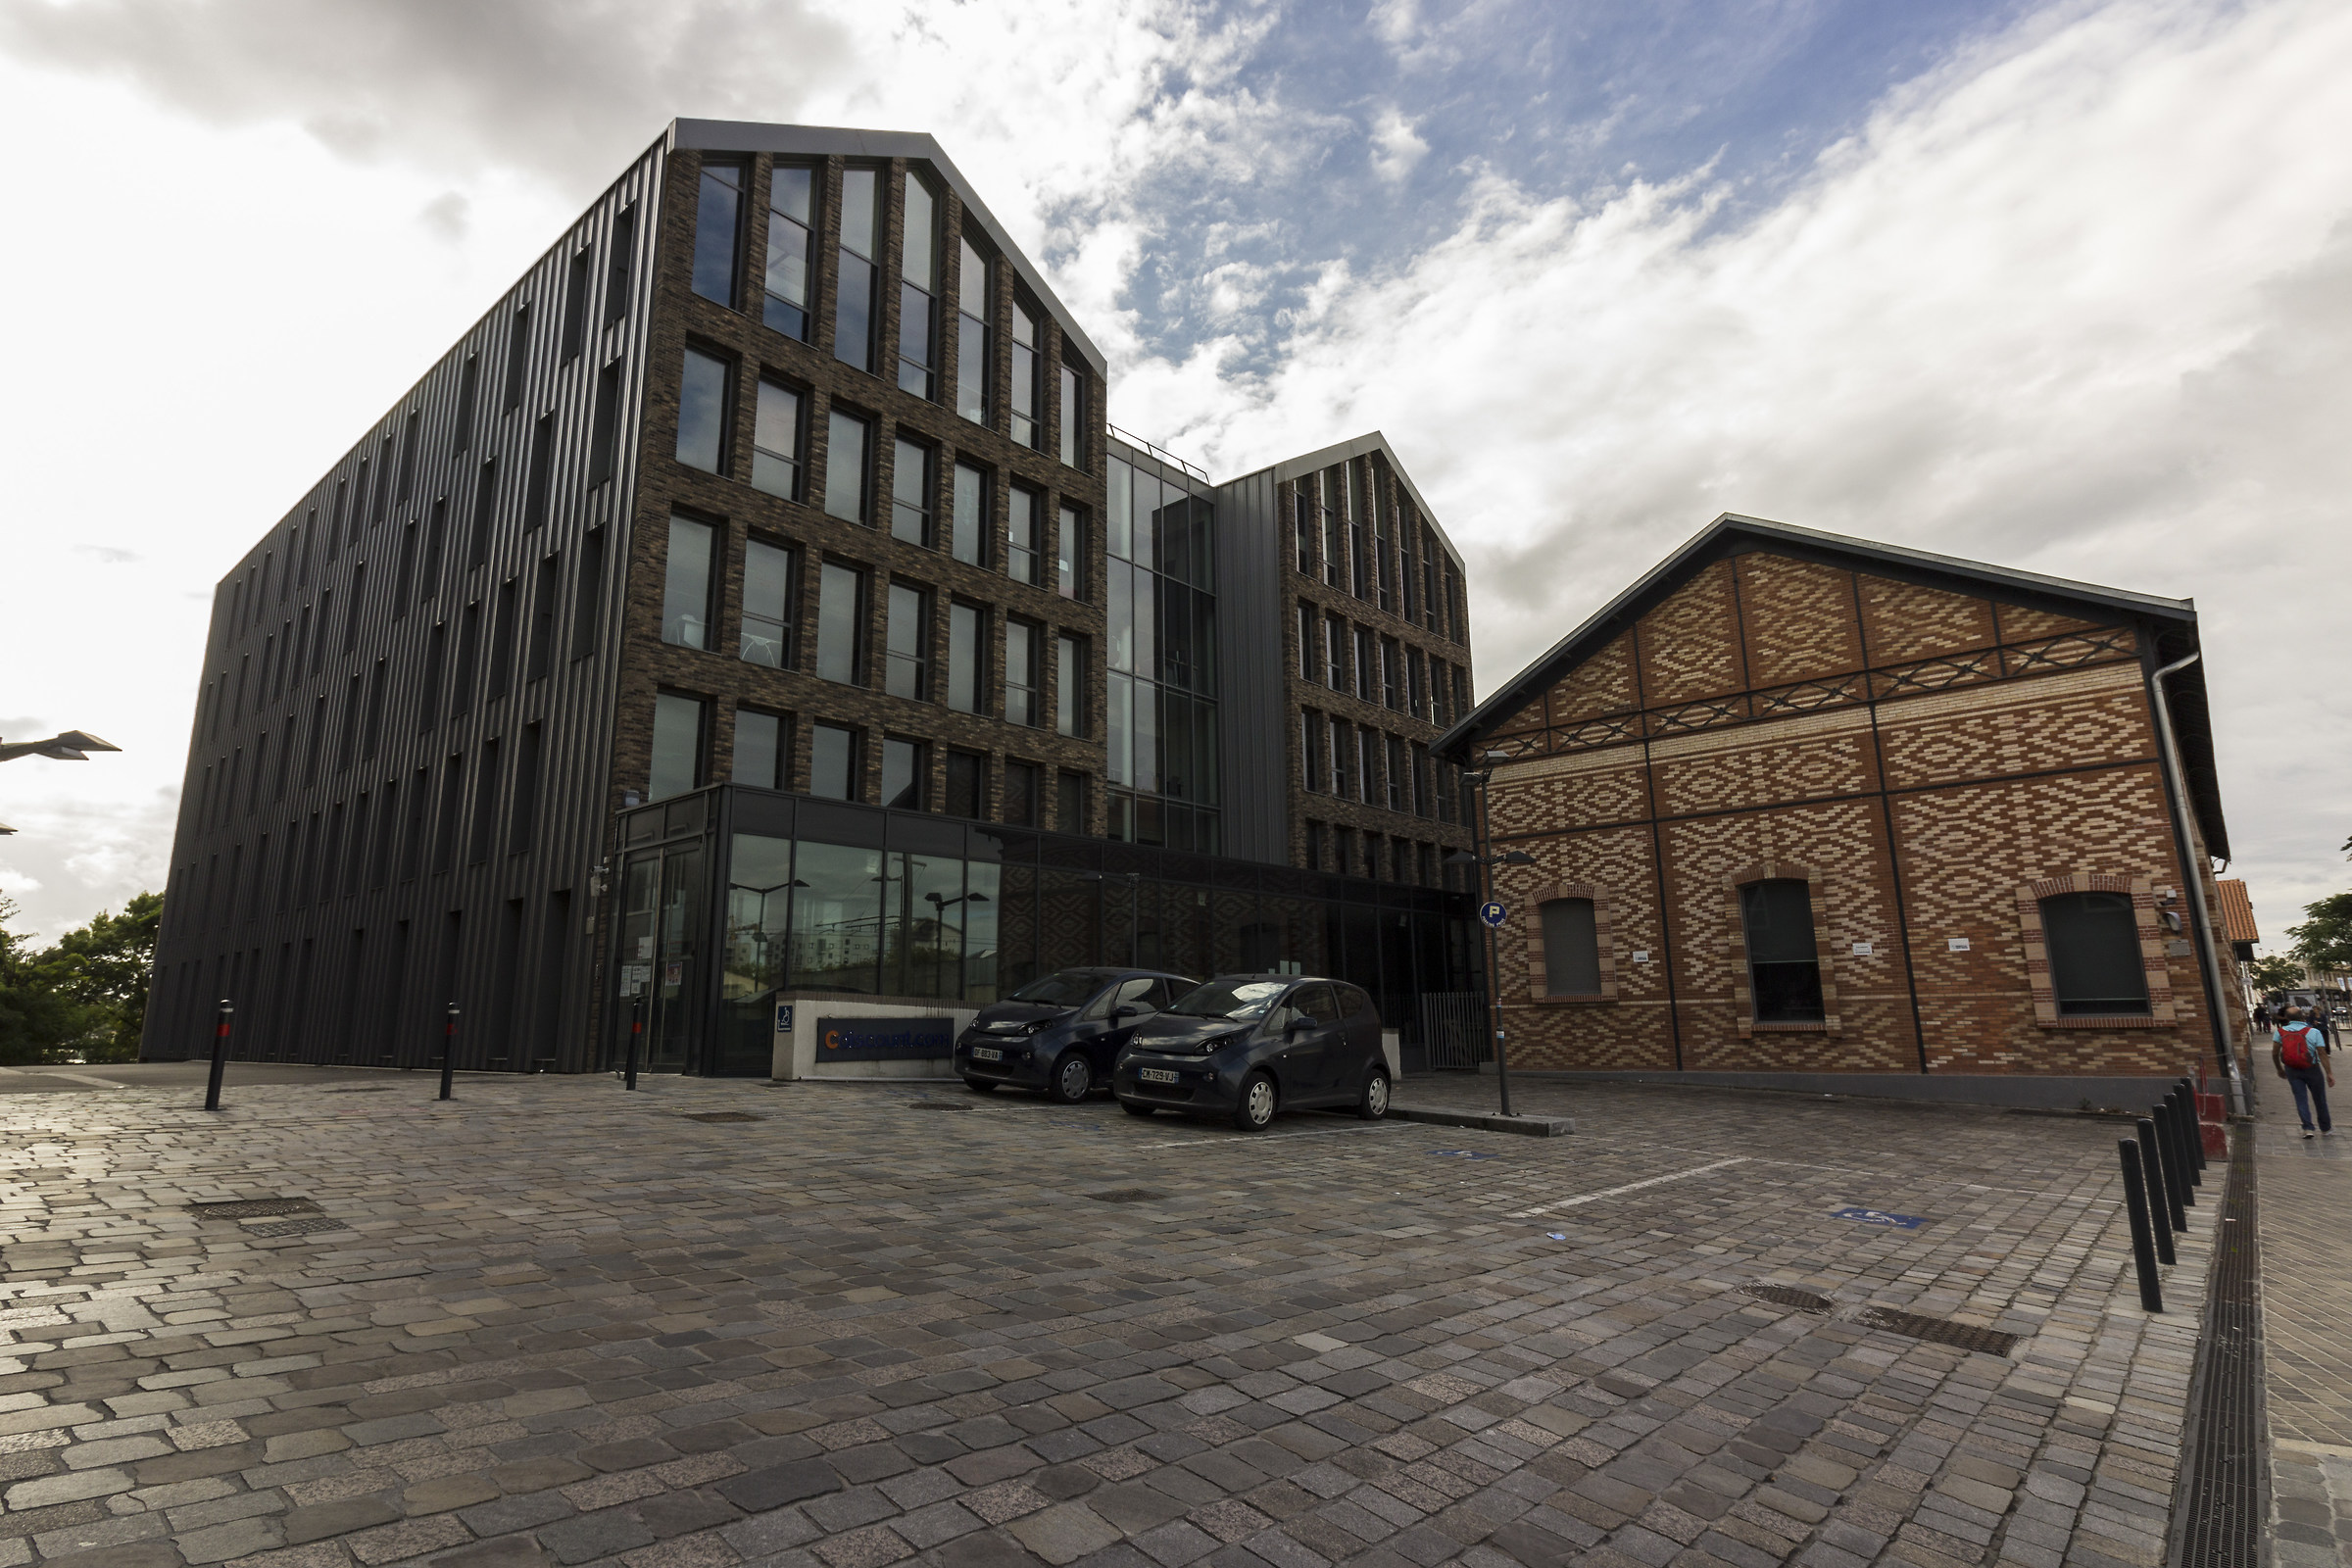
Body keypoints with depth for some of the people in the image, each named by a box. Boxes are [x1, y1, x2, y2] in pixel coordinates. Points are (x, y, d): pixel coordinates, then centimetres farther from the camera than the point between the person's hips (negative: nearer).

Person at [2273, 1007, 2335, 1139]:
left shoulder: (2280, 1032, -5)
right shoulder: (2313, 1032, -10)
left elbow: (2275, 1053, -1)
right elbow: (2322, 1054, -13)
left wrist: (2279, 1069, 13)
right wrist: (2329, 1074, -8)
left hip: (2291, 1070, 1)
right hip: (2311, 1069, -1)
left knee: (2301, 1098, 6)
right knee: (2319, 1098, 14)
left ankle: (2307, 1128, -3)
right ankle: (2326, 1128, 26)